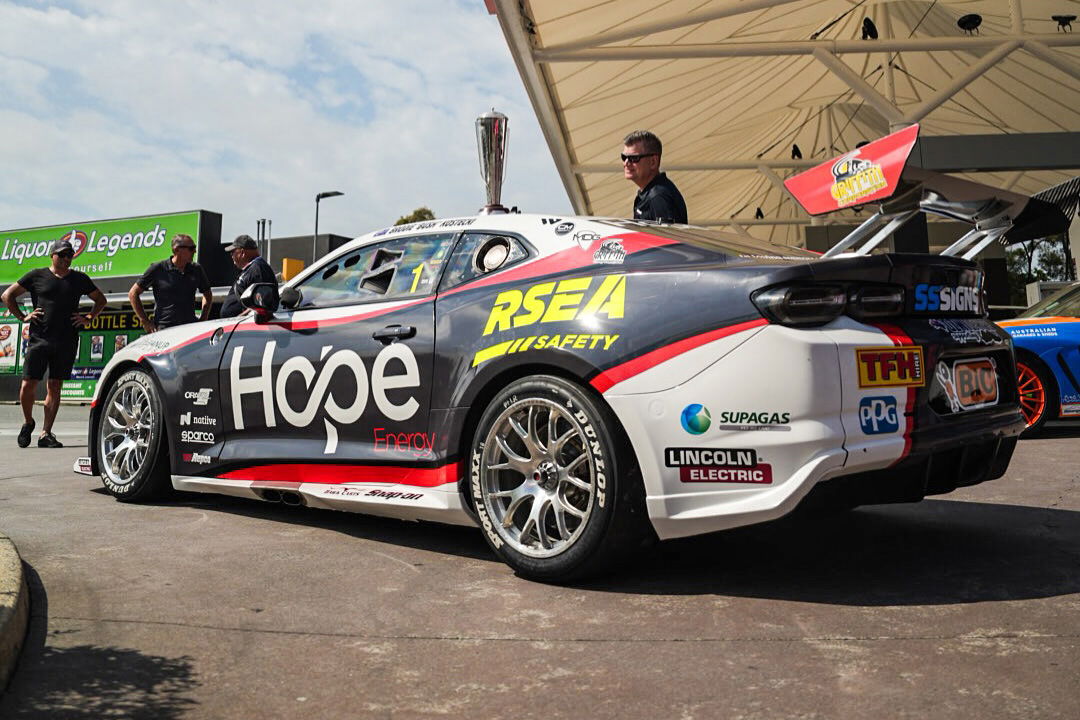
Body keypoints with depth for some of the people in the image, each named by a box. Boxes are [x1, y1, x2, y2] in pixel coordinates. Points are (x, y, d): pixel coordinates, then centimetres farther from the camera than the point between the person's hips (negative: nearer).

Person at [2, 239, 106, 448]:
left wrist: (89, 318, 11)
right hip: (39, 338, -2)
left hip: (67, 341, 2)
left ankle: (46, 434, 5)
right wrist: (22, 317, 3)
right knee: (28, 385, -5)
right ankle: (28, 422, 21)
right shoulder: (37, 276, 7)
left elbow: (100, 299, 25)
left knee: (55, 386, 2)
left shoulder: (80, 279, 13)